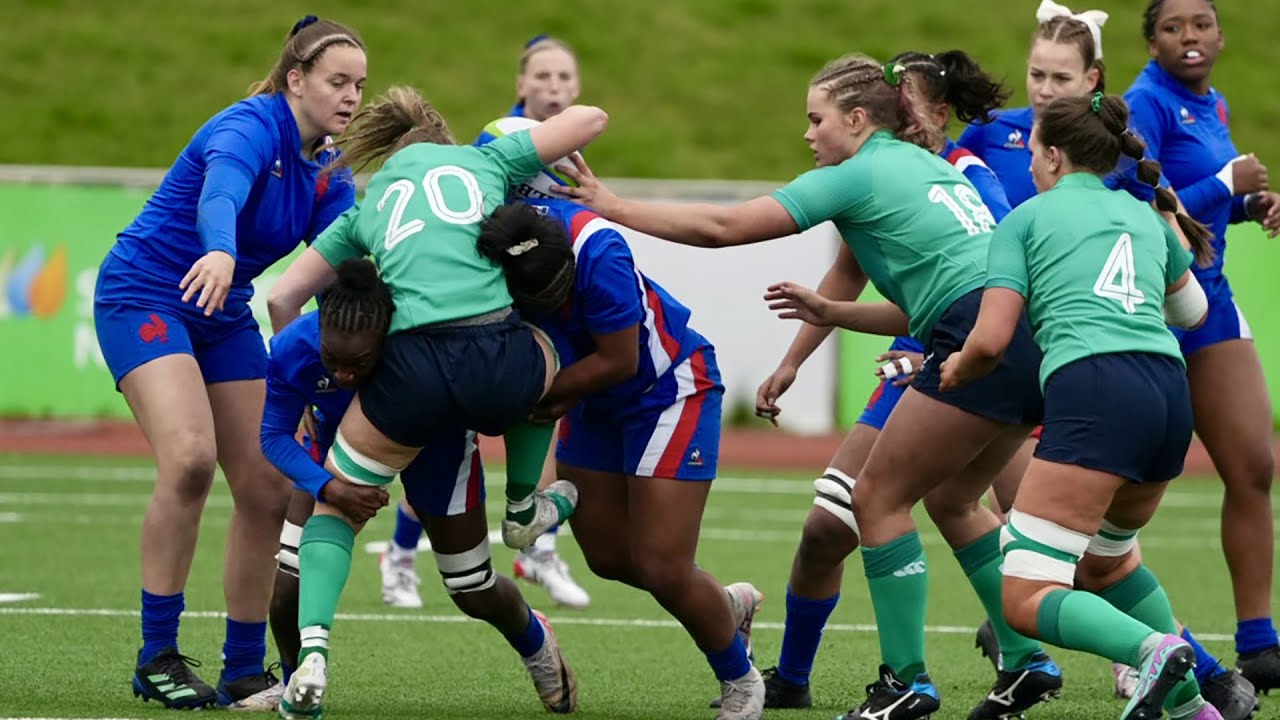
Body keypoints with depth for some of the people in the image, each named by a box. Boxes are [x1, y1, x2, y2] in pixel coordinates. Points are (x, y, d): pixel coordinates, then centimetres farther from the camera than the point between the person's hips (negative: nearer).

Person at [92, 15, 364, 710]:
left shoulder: (329, 175, 4)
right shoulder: (251, 127, -20)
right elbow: (220, 192, -42)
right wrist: (220, 252, -63)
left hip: (224, 316, 8)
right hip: (144, 295, -8)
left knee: (267, 488, -1)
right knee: (190, 457, -27)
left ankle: (243, 672, 9)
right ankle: (156, 657, -19)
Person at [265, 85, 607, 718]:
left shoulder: (367, 209, 27)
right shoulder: (484, 160, 23)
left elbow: (282, 299, 25)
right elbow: (589, 119, 28)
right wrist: (553, 171, 46)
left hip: (411, 369, 0)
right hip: (501, 367, 0)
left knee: (337, 506, 19)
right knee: (543, 353, 39)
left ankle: (312, 654, -4)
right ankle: (524, 509, 50)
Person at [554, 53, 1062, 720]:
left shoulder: (857, 175, 0)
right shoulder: (924, 166, 25)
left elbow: (723, 226, -3)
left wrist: (611, 206, 2)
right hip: (1035, 335, 9)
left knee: (878, 498, 2)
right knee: (954, 498, 22)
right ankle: (1026, 661, 20)